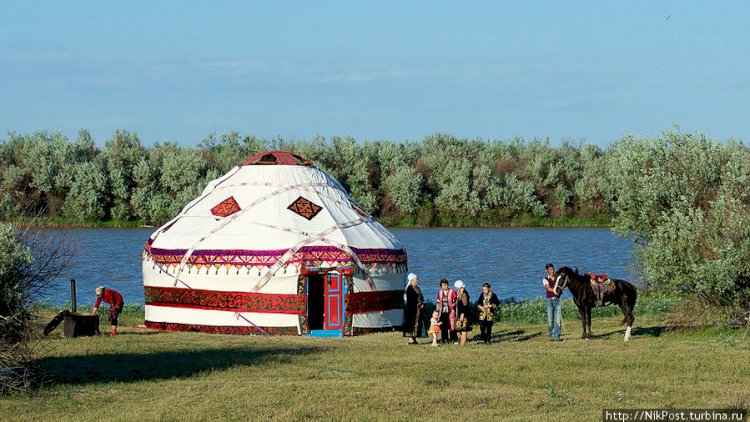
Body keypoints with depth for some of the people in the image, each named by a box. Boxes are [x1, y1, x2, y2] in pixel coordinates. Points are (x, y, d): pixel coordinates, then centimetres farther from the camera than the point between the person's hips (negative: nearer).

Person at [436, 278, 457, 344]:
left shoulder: (452, 292, -2)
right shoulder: (439, 292, 11)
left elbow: (455, 302, -2)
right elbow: (438, 302, 18)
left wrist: (453, 310, -9)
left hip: (450, 311, -4)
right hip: (442, 311, 4)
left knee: (452, 325, -7)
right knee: (443, 326, 4)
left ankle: (453, 339, -2)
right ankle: (445, 339, 11)